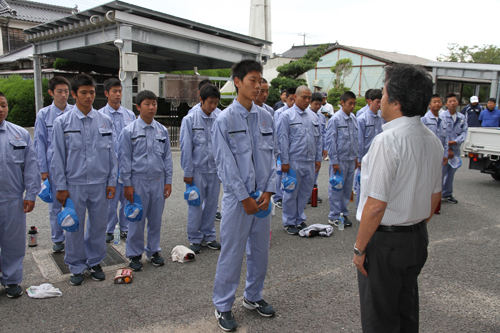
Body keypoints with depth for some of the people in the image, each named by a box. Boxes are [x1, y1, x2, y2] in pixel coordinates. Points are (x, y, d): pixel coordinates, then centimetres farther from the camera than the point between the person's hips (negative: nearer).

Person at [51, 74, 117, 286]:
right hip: (74, 184, -2)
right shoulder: (62, 122, -2)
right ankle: (76, 267, 26)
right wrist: (61, 187, -3)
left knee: (98, 225, 12)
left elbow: (112, 154, 7)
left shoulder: (105, 121, 4)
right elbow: (58, 157, -1)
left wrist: (111, 181, 4)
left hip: (99, 183, 2)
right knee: (74, 227, 9)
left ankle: (94, 262, 31)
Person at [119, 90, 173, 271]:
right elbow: (124, 159, -3)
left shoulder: (162, 130, 6)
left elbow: (167, 157, 10)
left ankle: (153, 251, 29)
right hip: (138, 180, -3)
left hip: (158, 181, 3)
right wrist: (127, 184, -6)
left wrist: (168, 181, 7)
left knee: (156, 219, 12)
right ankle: (135, 255, 21)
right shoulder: (129, 131, -4)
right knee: (137, 220, 5)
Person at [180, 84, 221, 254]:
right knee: (196, 205, 5)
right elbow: (186, 147, -6)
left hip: (214, 170, 3)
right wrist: (188, 172, -7)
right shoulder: (190, 120, -6)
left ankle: (208, 236, 27)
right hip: (197, 170, -3)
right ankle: (194, 239, 21)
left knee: (212, 204, 11)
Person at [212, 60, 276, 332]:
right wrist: (245, 198, -11)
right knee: (232, 253, 3)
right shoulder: (225, 120, -8)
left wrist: (268, 192, -2)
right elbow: (226, 163, -11)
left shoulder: (265, 118, 7)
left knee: (260, 250, 15)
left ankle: (253, 297, 36)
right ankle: (222, 306, 21)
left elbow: (271, 156, 8)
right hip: (237, 197, -5)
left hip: (262, 197, 5)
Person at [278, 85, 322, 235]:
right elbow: (282, 140, -8)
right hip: (294, 162, -5)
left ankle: (300, 220, 28)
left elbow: (318, 139, 16)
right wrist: (284, 161, -11)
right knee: (291, 193, 3)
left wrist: (318, 159, 12)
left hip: (310, 162, 6)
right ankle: (289, 222, 18)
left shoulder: (313, 117, 12)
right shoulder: (287, 116, -5)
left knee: (305, 192, 13)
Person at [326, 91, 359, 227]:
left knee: (347, 188, 12)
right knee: (337, 188, 2)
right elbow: (330, 141, -11)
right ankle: (334, 216, 12)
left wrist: (356, 157, 15)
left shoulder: (353, 118, 8)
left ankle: (343, 213, 25)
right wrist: (334, 161, -13)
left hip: (351, 159, 6)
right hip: (339, 159, -6)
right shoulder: (335, 119, -11)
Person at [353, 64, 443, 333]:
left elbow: (376, 205, -24)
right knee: (407, 311, 24)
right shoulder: (433, 141, 4)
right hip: (418, 240, 8)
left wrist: (359, 248, -14)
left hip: (385, 240, -8)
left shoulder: (387, 140, -23)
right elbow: (435, 195, 13)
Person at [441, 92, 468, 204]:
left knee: (451, 173, 12)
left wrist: (456, 141, -14)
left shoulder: (462, 117, 7)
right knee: (440, 172, -4)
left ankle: (447, 194, 24)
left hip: (455, 149, 5)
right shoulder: (442, 116, -9)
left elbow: (464, 132, 5)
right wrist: (447, 149, -13)